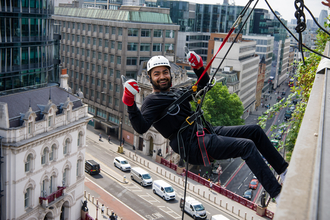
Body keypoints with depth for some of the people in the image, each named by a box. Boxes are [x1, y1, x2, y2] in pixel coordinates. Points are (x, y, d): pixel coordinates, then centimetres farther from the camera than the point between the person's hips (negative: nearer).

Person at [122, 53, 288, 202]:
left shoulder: (178, 91, 19)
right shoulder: (152, 101, -5)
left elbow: (204, 86, 32)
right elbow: (141, 128, -23)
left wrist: (198, 68, 16)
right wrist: (130, 104, -36)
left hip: (208, 132, 9)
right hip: (194, 146, -9)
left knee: (255, 131, 8)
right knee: (247, 146, -22)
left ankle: (284, 171, 18)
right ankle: (277, 193, -16)